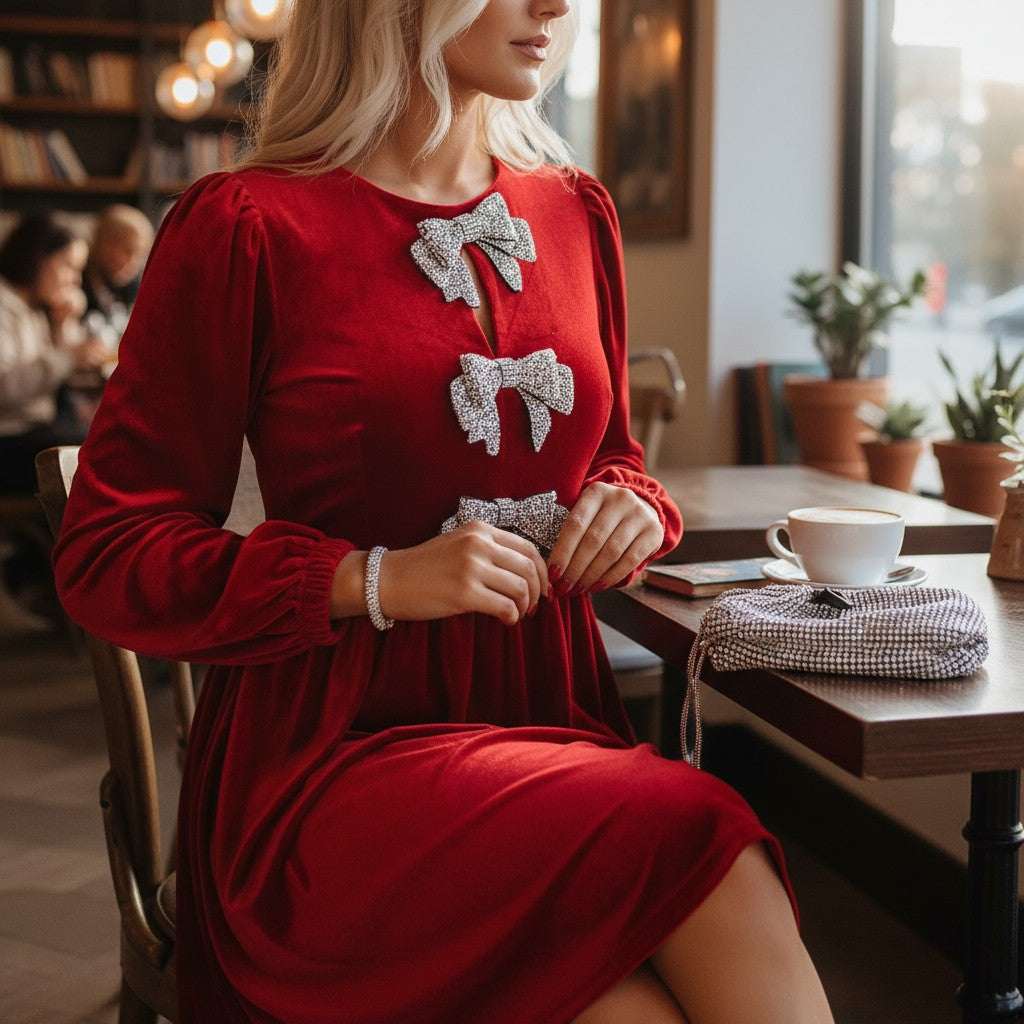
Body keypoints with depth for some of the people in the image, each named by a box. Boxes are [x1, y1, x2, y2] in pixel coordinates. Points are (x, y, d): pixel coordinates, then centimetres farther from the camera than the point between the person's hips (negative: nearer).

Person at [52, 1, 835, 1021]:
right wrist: (375, 582, -16)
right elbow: (105, 555, -4)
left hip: (553, 721, 5)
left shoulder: (574, 211, 13)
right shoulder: (246, 224, -5)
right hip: (334, 753, -4)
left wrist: (630, 509, 1)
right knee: (703, 855, -29)